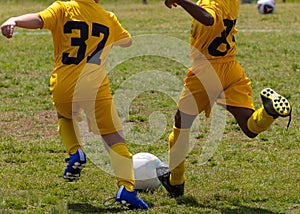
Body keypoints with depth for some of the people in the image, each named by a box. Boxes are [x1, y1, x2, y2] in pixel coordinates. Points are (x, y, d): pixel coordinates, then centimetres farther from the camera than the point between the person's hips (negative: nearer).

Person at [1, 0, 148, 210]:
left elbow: (39, 19, -15)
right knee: (115, 139, 3)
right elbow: (127, 42, 30)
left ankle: (75, 152, 8)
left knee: (65, 118, 34)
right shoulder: (108, 18, 12)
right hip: (97, 89, -1)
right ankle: (127, 187, -14)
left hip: (63, 88, 1)